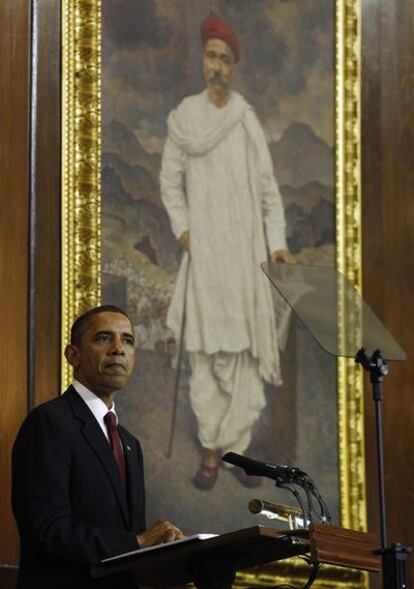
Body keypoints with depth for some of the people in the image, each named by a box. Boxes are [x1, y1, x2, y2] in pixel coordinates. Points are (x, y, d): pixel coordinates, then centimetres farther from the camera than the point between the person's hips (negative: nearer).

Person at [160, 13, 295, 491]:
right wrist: (181, 228, -2)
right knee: (205, 352, -1)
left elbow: (268, 187, 1)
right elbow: (170, 181, 9)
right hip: (203, 250, 0)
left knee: (243, 350, -1)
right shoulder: (183, 117, 3)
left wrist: (278, 243, -5)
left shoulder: (248, 121, 0)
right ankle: (212, 449, 3)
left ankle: (234, 446, 3)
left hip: (244, 249, 0)